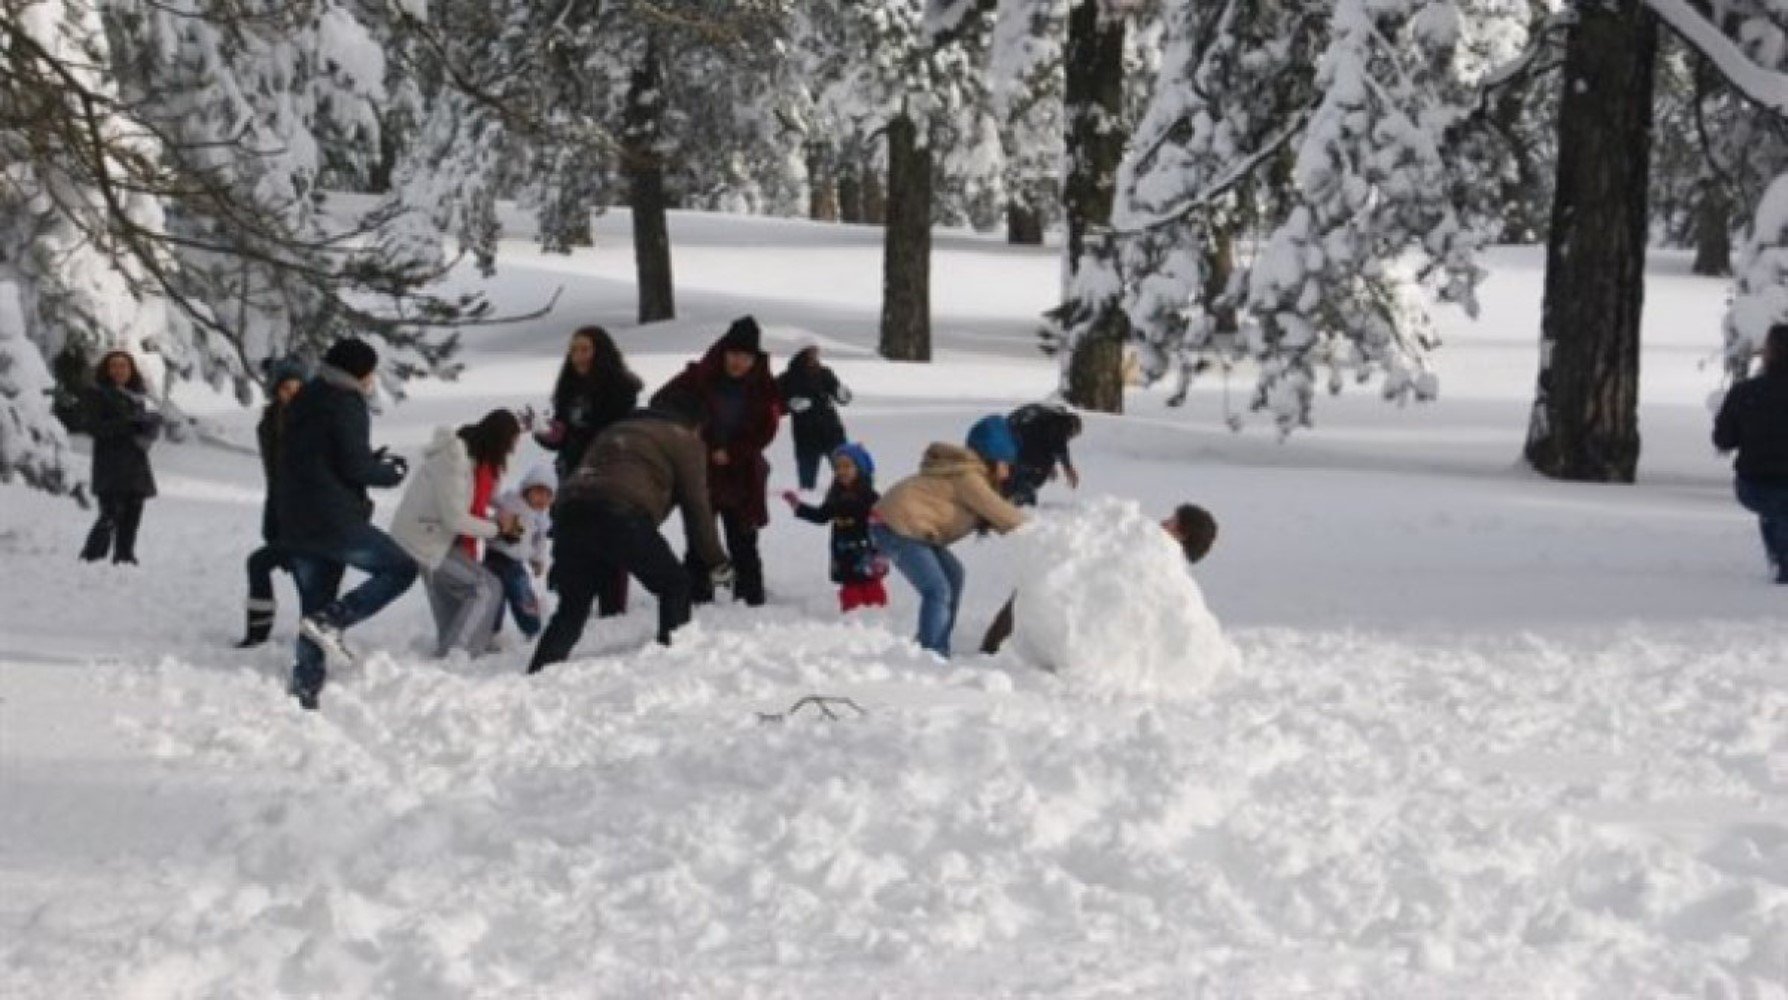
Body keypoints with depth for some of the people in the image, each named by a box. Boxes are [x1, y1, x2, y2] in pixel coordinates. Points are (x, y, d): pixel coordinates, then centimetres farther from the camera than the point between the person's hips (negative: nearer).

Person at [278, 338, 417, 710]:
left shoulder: (303, 401, 18)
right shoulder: (346, 403, -10)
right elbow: (355, 466, -17)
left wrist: (372, 462, 15)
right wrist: (392, 472, 2)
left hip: (293, 524, 9)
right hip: (333, 521, -9)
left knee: (314, 607, 13)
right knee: (401, 568, 2)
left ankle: (305, 690, 7)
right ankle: (332, 621, -12)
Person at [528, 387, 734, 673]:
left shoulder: (615, 432, 38)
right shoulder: (685, 440, 18)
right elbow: (696, 505, 12)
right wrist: (716, 561, 19)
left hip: (569, 510, 6)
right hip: (622, 517, -6)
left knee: (572, 607, 13)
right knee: (675, 586, 13)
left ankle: (536, 676, 2)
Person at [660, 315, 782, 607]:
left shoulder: (764, 388, -4)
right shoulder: (699, 378, -9)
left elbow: (765, 432, -5)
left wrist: (730, 454, -16)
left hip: (742, 477, 1)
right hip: (699, 474, -1)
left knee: (743, 545, 6)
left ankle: (751, 601, 12)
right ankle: (698, 600, 6)